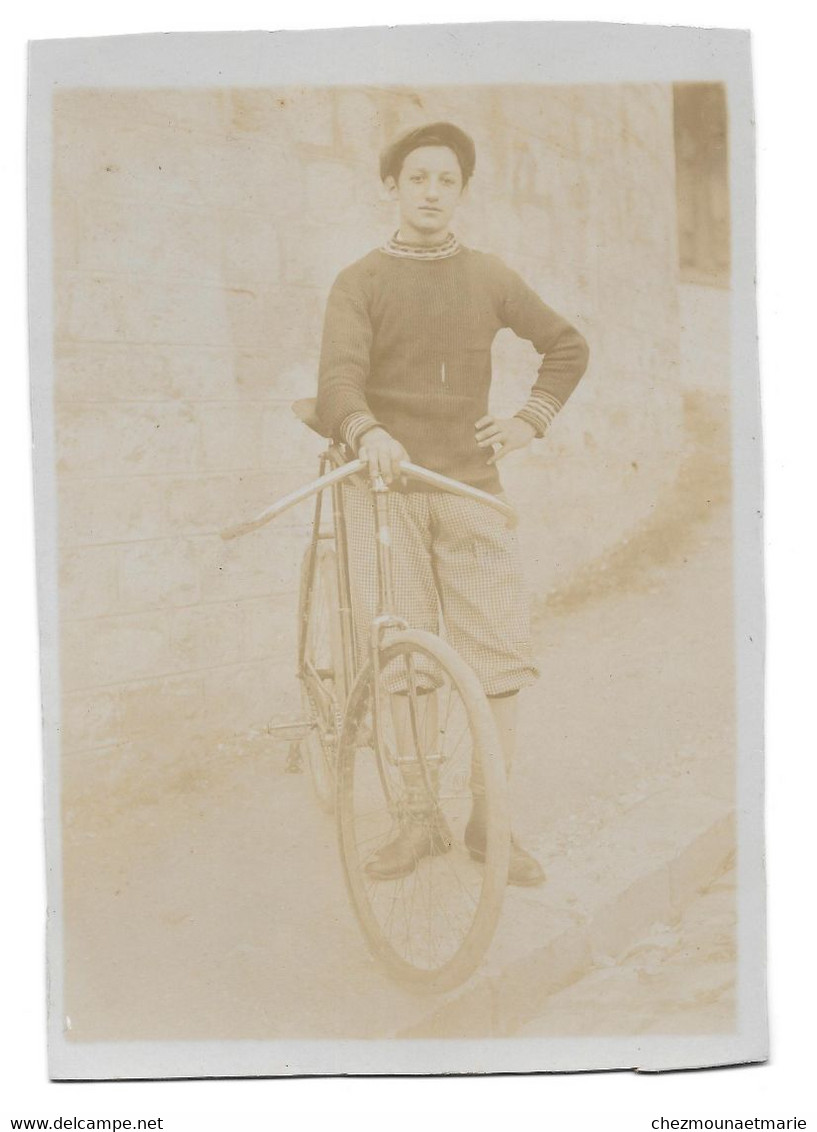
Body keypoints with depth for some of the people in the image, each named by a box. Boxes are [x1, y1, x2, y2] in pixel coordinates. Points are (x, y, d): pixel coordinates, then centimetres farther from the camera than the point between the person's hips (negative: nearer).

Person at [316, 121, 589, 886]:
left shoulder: (489, 279, 12)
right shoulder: (360, 282, 4)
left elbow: (567, 347, 24)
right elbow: (339, 374, -13)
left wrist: (530, 421, 11)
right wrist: (366, 431, -34)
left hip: (470, 486, 2)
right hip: (385, 484, -2)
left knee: (499, 651, -4)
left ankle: (489, 817, 9)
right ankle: (418, 819, 11)